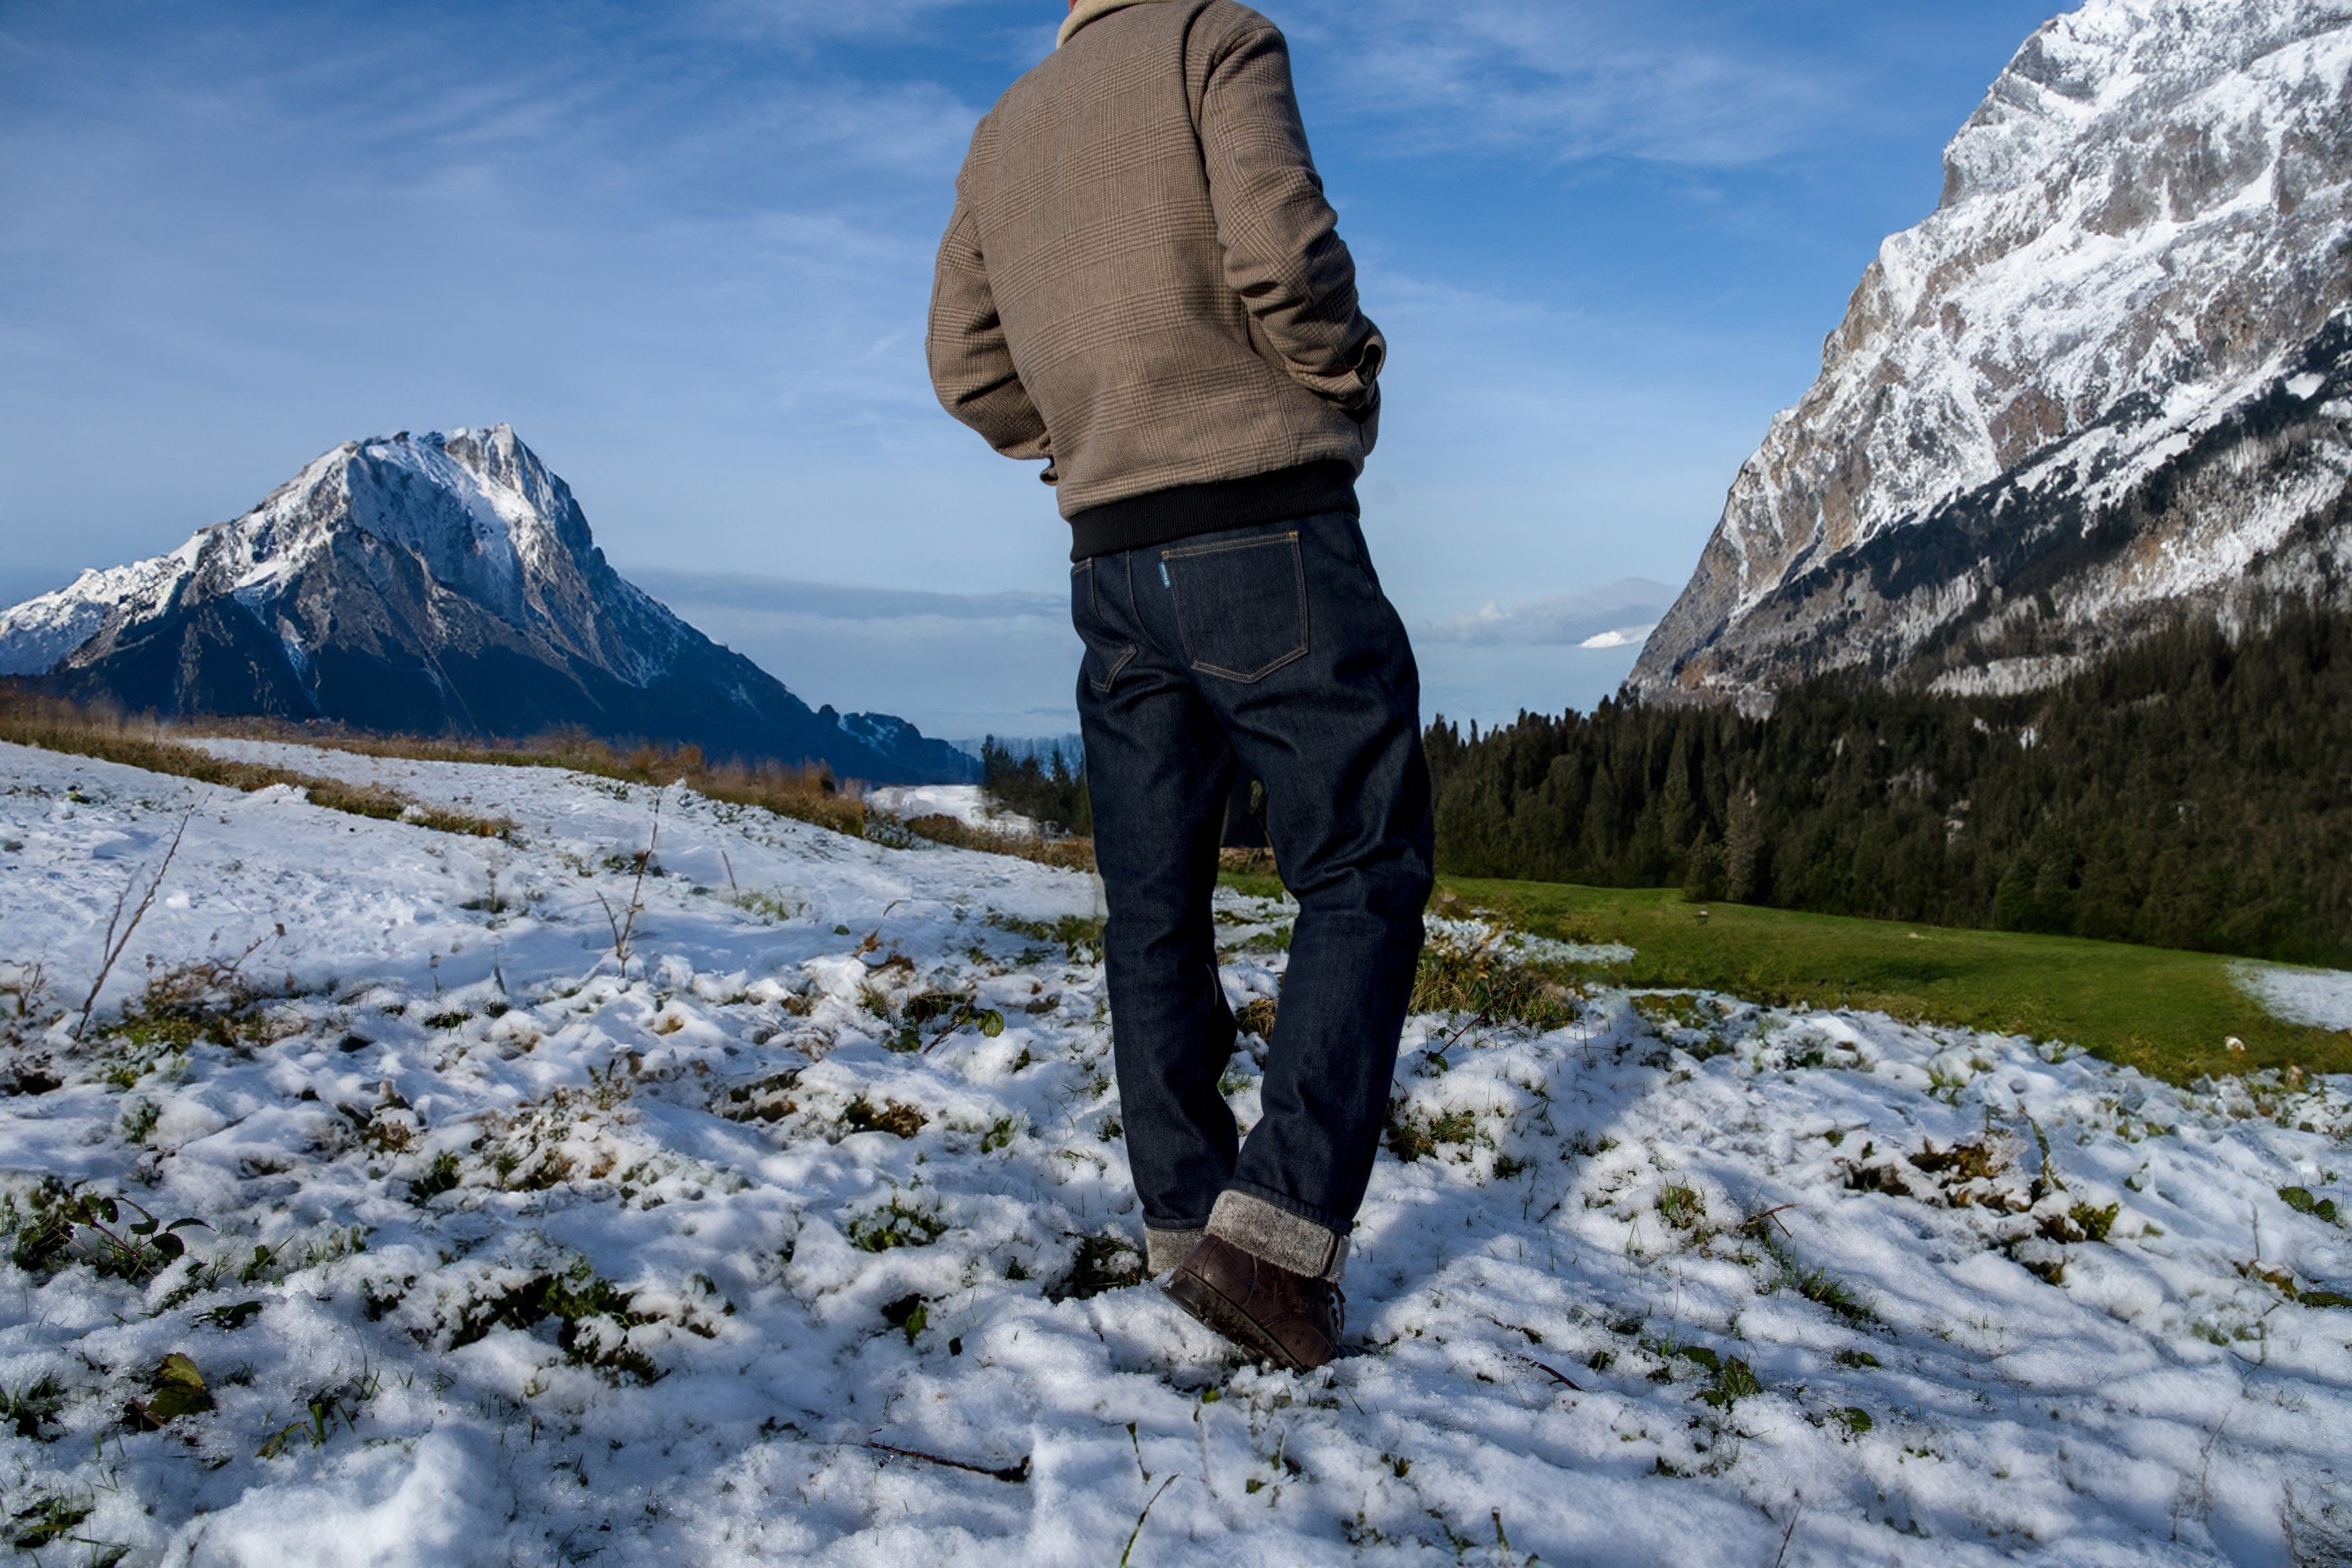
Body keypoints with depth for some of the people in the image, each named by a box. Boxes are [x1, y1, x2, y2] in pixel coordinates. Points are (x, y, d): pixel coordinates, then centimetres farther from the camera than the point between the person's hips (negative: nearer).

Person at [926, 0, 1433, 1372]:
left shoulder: (1004, 128, 20)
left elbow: (968, 362, 16)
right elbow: (1282, 255, -14)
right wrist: (1350, 380, 3)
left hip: (1110, 554, 7)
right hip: (1266, 530, -6)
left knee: (1156, 905, 10)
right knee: (1364, 873, -2)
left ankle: (1184, 1221, 15)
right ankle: (1277, 1229, -10)